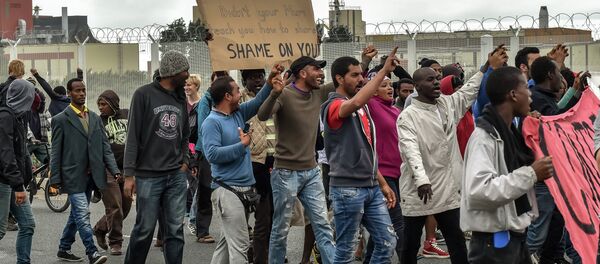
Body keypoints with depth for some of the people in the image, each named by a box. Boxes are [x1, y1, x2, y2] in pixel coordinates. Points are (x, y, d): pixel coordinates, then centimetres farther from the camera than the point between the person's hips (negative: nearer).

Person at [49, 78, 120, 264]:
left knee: (77, 214, 14)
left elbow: (105, 147, 9)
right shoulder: (61, 120, -3)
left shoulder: (95, 118, 12)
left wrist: (114, 170, -3)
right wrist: (55, 179, -7)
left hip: (91, 176, 6)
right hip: (73, 177, -6)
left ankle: (64, 249, 26)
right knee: (82, 215, -11)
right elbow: (56, 152, -3)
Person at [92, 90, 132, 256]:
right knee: (114, 207, -6)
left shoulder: (128, 115, 7)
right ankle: (115, 242, 6)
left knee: (125, 206, 9)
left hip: (127, 168, 4)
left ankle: (100, 229, 29)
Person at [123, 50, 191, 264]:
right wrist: (129, 174, -10)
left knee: (175, 231, 4)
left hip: (176, 176, 5)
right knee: (144, 230, 0)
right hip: (148, 176, -5)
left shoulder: (181, 99, 13)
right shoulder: (144, 94, -5)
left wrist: (185, 161, 8)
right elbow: (133, 136, -6)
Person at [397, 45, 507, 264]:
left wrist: (490, 66, -1)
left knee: (458, 243, 9)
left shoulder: (449, 104, 7)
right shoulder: (408, 116, -12)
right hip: (418, 190, -5)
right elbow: (410, 149, -24)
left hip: (448, 189, 6)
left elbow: (471, 89, 13)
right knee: (411, 244, 7)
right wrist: (422, 180, -38)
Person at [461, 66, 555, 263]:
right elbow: (479, 191, -30)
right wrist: (531, 174, -25)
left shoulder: (508, 132, 11)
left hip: (516, 236, 9)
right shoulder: (484, 136, -18)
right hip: (494, 241, -9)